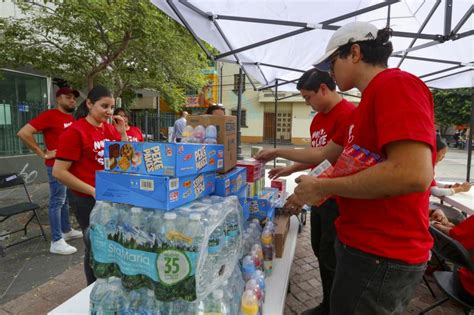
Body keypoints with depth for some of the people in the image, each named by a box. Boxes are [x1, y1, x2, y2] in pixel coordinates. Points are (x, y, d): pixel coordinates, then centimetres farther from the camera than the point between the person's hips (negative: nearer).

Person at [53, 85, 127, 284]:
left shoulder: (111, 128, 4)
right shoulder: (75, 131, -14)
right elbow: (58, 172, -15)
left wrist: (122, 132, -5)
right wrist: (93, 191, -17)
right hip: (87, 200, -6)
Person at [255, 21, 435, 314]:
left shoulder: (396, 84, -17)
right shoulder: (365, 106, 15)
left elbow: (414, 174, -29)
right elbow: (324, 153, 22)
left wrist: (320, 187, -20)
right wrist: (278, 152, 30)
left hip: (380, 257, -9)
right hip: (361, 244, 9)